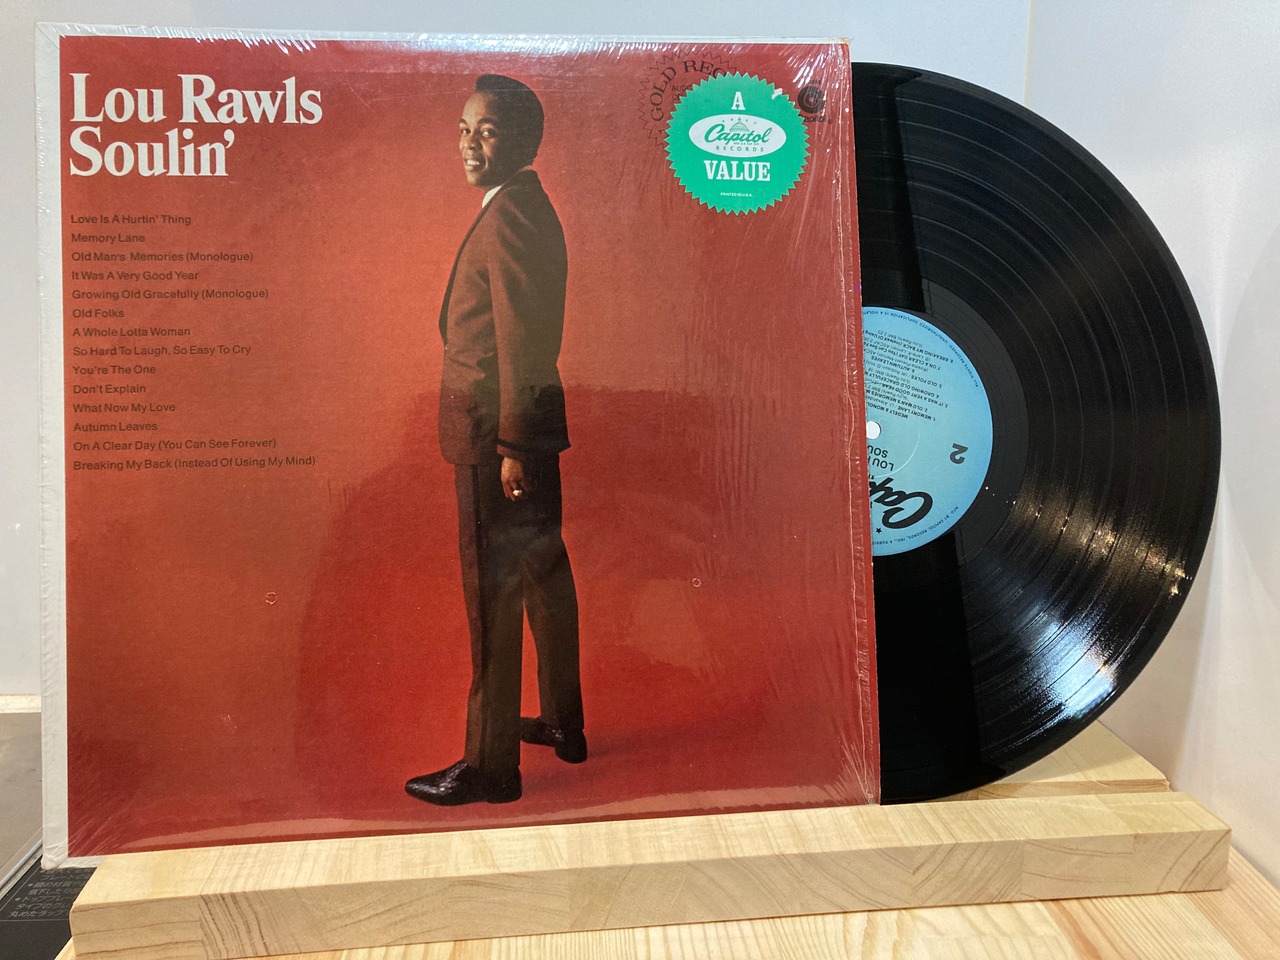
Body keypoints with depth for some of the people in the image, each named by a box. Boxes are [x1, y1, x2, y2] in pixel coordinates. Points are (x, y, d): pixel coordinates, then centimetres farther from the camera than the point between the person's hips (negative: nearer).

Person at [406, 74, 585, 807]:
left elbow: (518, 340, -21)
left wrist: (511, 444, -20)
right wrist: (518, 438, 18)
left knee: (493, 591, -3)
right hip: (530, 424, 10)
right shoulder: (530, 207, 17)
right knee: (543, 573, 17)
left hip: (497, 432, -10)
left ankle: (491, 765, 9)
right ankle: (564, 725, 32)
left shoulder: (507, 217, -15)